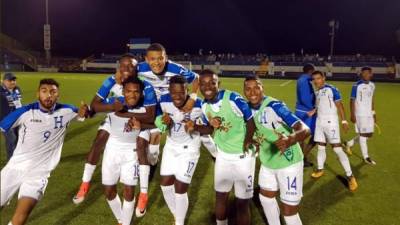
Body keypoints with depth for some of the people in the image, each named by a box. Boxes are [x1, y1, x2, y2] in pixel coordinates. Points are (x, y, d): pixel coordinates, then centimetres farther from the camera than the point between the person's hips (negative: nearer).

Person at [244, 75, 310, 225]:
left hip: (288, 162, -7)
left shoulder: (274, 106, -26)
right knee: (265, 197, 23)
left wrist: (290, 140, -55)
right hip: (268, 162, 7)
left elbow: (305, 130, -36)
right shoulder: (248, 108, -4)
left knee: (289, 211, 0)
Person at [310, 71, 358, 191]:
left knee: (337, 149, -9)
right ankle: (320, 169, 30)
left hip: (331, 122, -6)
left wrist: (344, 121, -12)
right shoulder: (317, 93, 13)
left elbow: (339, 105, -9)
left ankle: (350, 176, -2)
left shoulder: (332, 89, -8)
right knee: (320, 147, 14)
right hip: (319, 122, 7)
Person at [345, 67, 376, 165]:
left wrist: (373, 113, 17)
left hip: (369, 114, 7)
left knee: (369, 134, 11)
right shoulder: (357, 86, -13)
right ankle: (366, 157, 10)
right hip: (360, 114, -7)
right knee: (363, 134, -1)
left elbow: (371, 100, 18)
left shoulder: (372, 85, 9)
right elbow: (352, 101, -11)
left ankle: (349, 143, 29)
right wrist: (352, 115, -14)